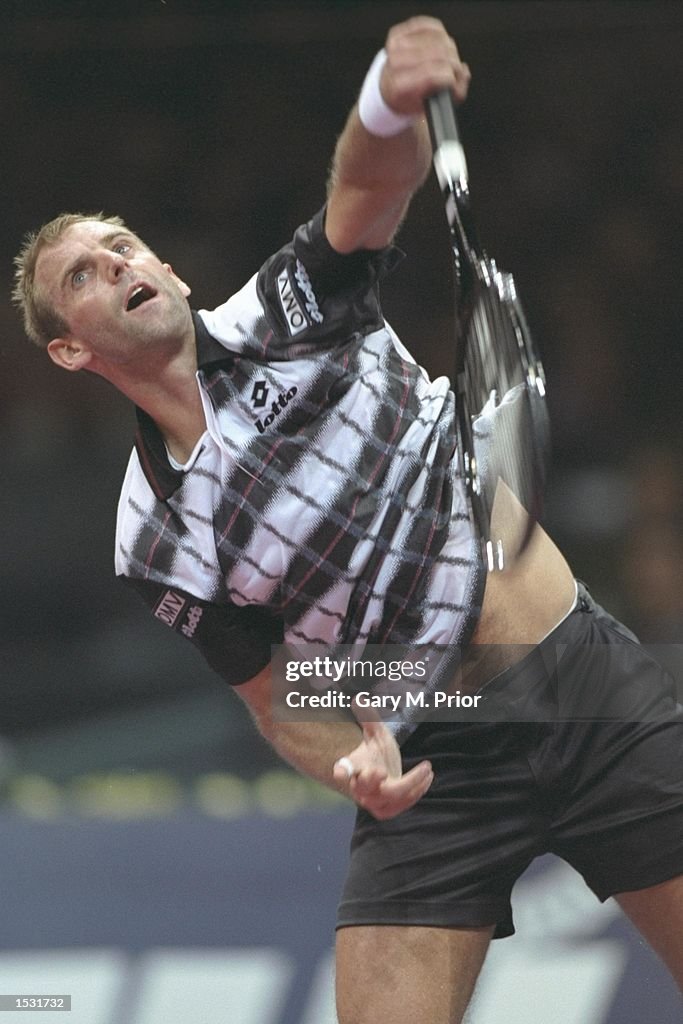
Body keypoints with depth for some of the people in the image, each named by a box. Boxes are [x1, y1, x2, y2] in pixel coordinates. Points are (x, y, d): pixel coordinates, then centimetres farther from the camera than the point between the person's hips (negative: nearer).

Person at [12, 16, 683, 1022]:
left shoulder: (284, 308, 2)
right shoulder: (156, 547, 2)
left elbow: (371, 184, -18)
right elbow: (278, 699, 8)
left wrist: (391, 102, -42)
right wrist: (356, 763, -15)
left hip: (589, 682, 0)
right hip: (435, 757, 0)